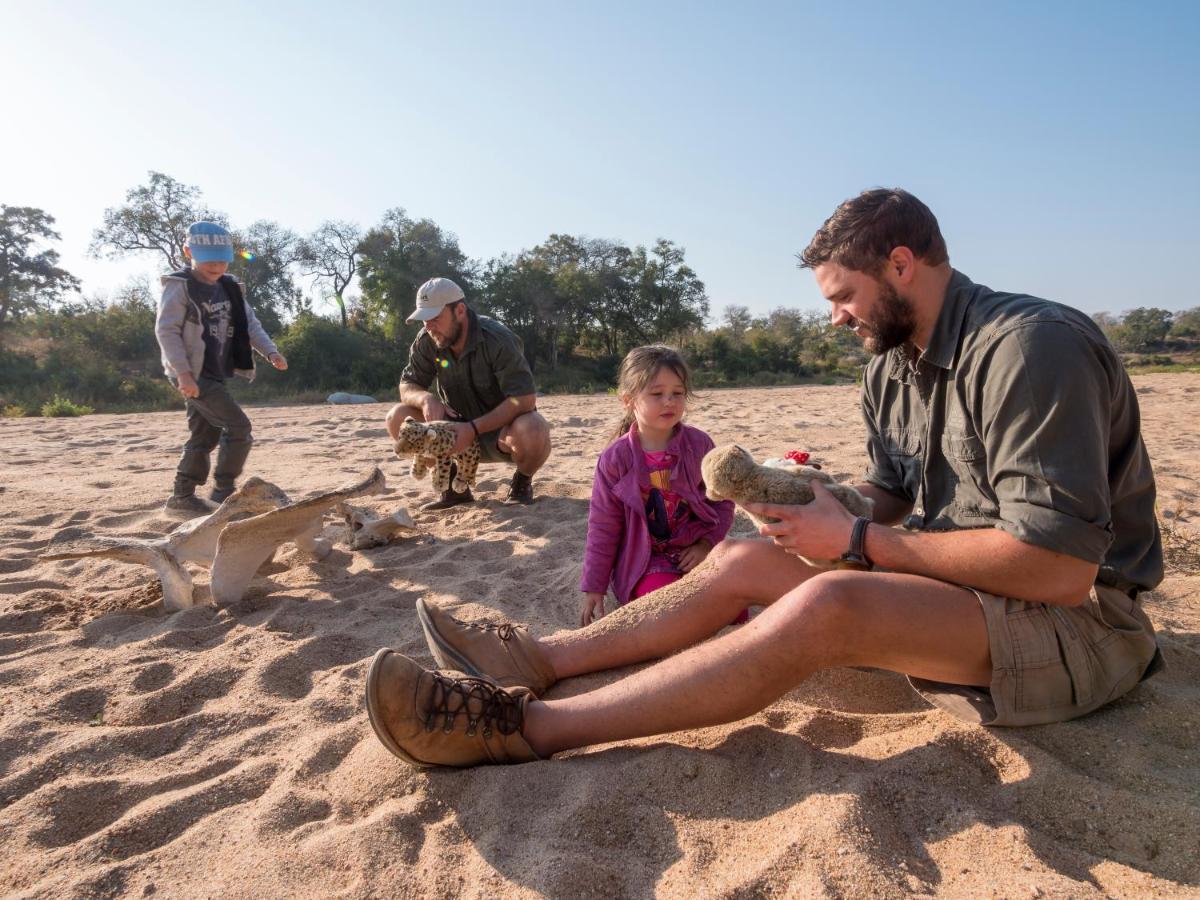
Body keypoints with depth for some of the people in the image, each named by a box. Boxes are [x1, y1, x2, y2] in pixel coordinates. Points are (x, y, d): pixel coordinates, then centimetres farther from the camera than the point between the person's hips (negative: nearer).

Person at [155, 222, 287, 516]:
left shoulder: (229, 287, 12)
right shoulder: (179, 286, -10)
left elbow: (249, 323, 10)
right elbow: (166, 330, -15)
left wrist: (270, 351, -8)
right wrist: (183, 372, -25)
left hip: (215, 374, 8)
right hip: (192, 374, -8)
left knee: (205, 436, 12)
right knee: (238, 426, -15)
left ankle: (182, 496, 22)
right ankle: (224, 490, -4)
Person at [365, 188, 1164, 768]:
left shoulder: (1031, 346, -21)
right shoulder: (890, 367, 6)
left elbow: (1058, 569, -27)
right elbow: (891, 508, 11)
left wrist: (855, 540, -22)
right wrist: (804, 503, -10)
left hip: (1080, 623, -8)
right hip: (951, 590, 8)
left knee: (825, 607, -34)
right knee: (739, 560, -3)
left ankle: (525, 727, -30)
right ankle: (533, 660, -3)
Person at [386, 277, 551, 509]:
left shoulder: (498, 340, -23)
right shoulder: (426, 341, -7)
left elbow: (525, 399, -28)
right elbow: (407, 387, -2)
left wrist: (474, 429, -34)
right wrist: (426, 398, -27)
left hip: (502, 427, -5)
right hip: (460, 429, 5)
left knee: (533, 431, -39)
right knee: (398, 417, -16)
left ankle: (522, 483, -3)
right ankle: (454, 484, 1)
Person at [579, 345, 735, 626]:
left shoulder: (700, 444, -3)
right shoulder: (615, 459, -8)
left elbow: (722, 501, 6)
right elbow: (603, 527, -3)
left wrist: (707, 543, -11)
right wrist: (593, 588, -2)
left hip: (694, 551, 3)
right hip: (645, 560, -3)